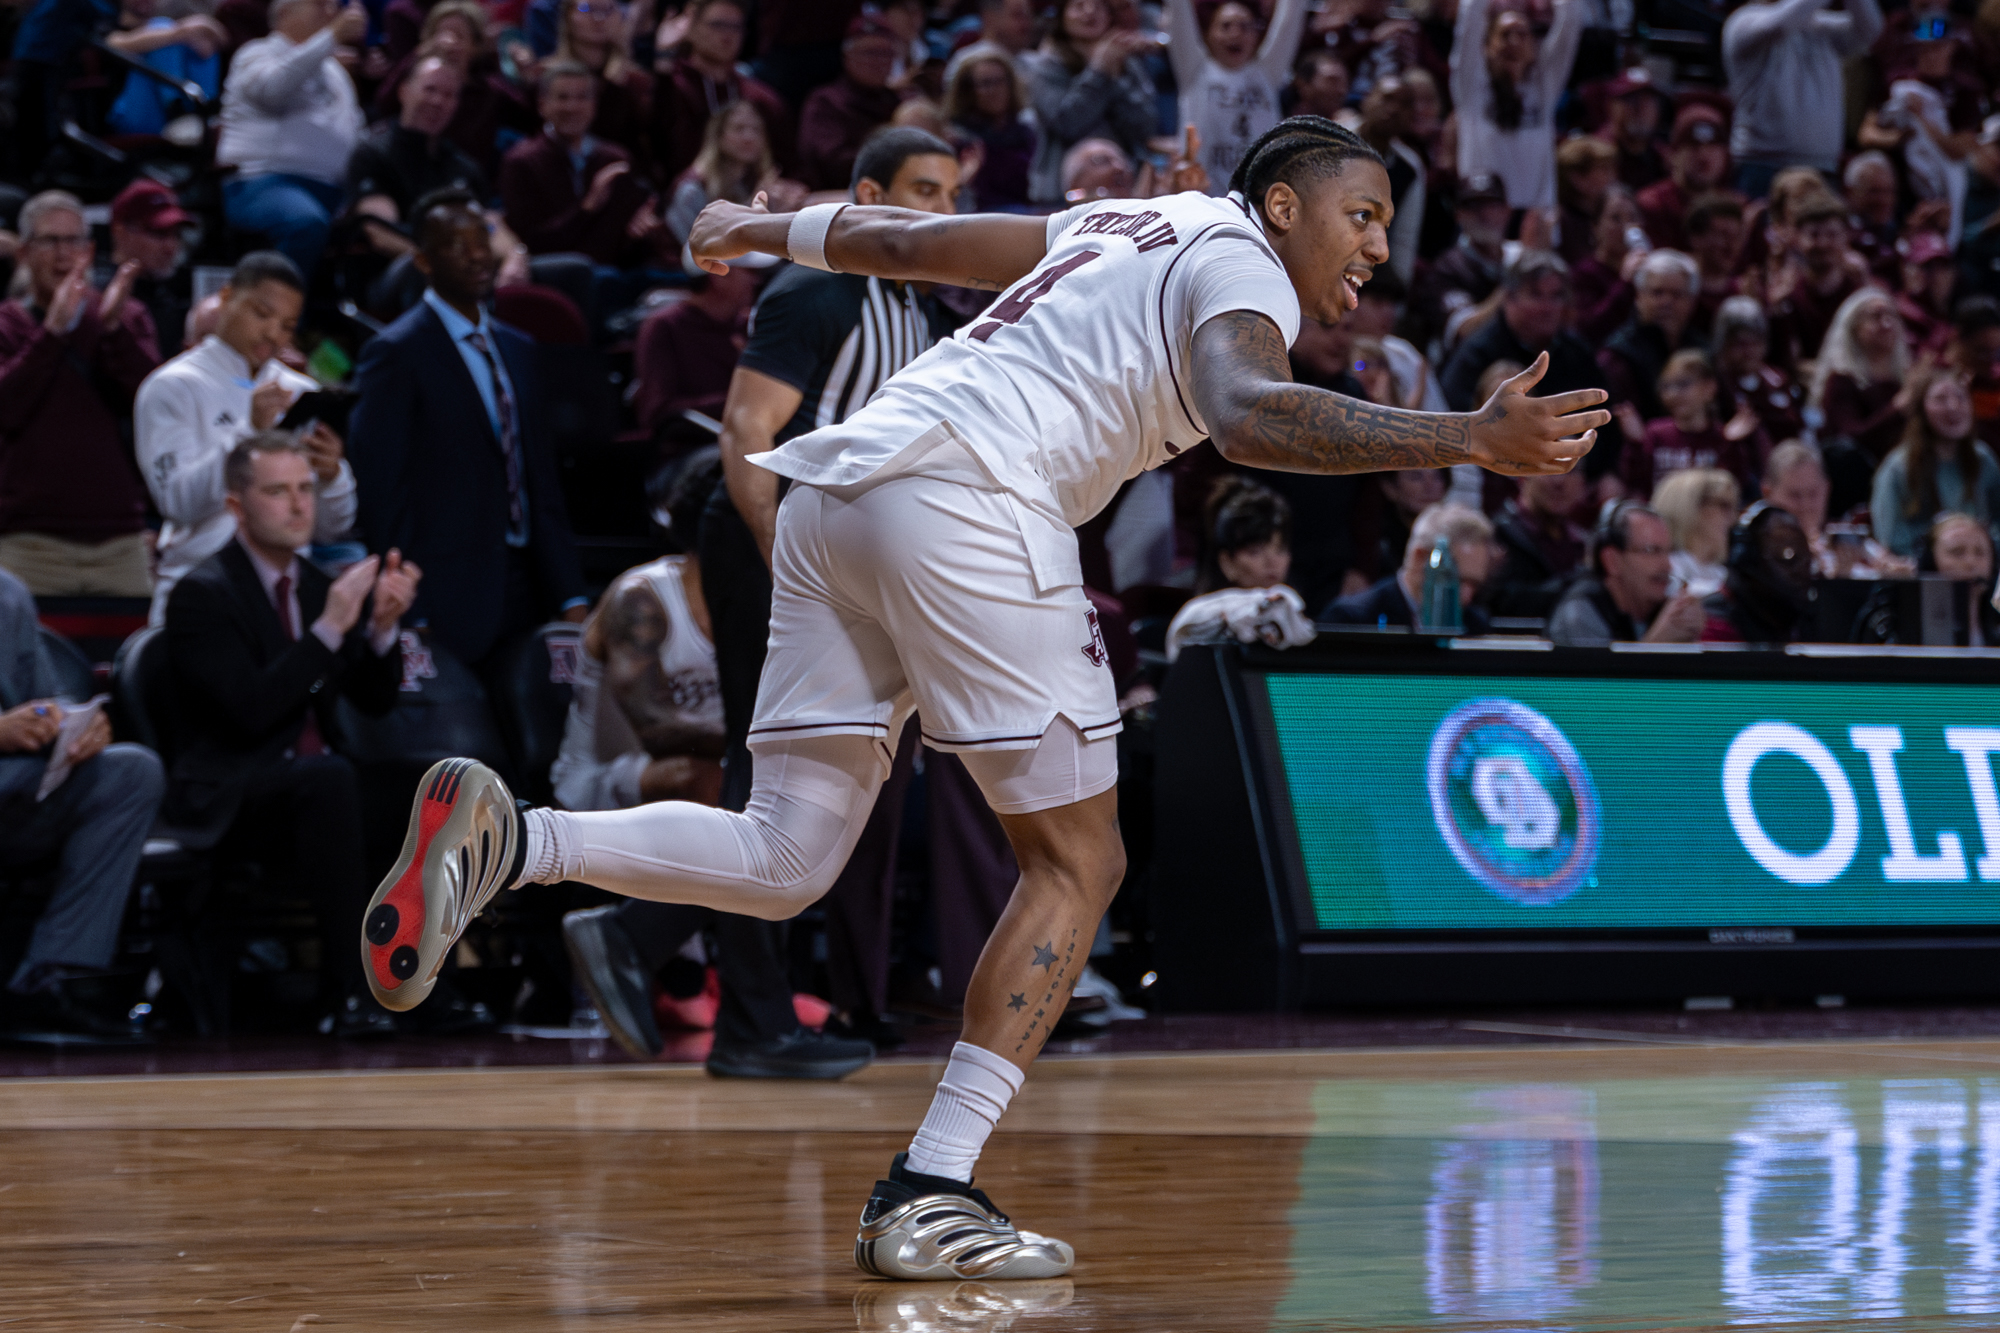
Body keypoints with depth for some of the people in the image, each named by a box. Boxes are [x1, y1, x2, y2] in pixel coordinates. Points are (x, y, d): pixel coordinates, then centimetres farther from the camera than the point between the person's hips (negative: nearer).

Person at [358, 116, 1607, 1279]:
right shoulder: (1239, 263, 4)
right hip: (962, 497, -9)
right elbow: (1245, 412, -18)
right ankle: (929, 1193, -8)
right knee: (1077, 863, 0)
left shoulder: (1123, 229, 29)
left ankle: (506, 840, -10)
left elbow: (906, 239, 36)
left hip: (837, 491, 9)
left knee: (783, 862, 8)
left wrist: (761, 228, 54)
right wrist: (1470, 441, -23)